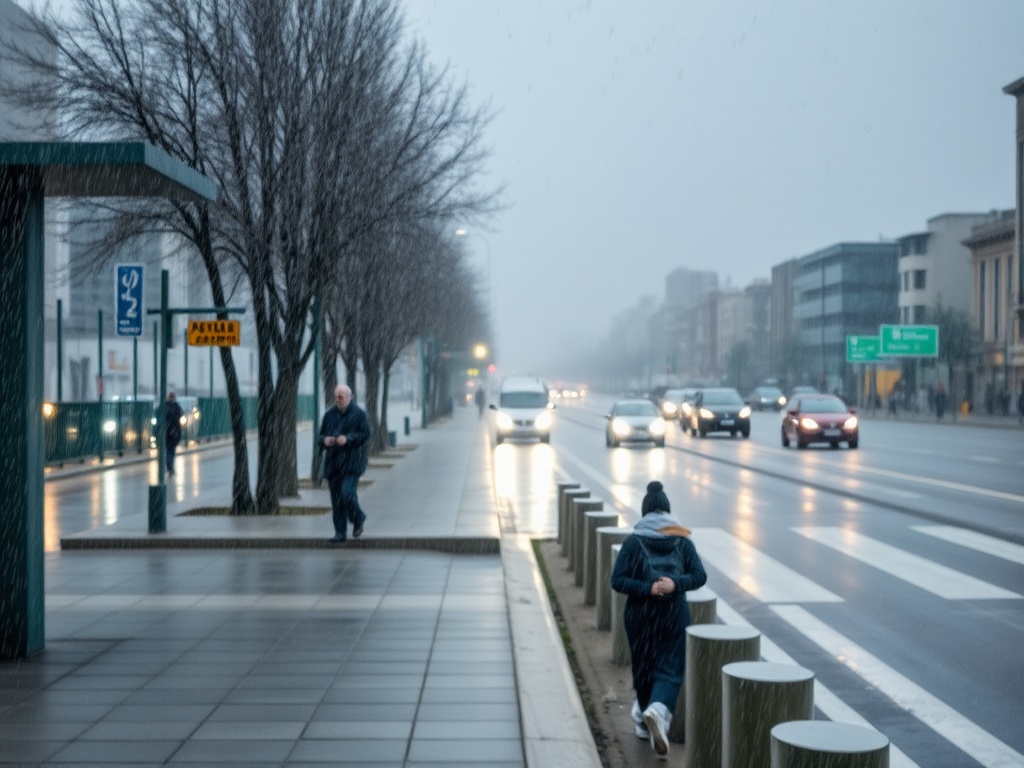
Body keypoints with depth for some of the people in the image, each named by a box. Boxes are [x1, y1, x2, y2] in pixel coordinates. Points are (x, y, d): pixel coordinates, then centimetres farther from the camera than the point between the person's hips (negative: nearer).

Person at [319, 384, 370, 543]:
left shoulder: (359, 414, -2)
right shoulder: (329, 415, 12)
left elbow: (365, 435, -8)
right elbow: (321, 435, 16)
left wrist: (348, 439, -20)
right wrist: (325, 440, -7)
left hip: (351, 463, -5)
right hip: (333, 462, 5)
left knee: (347, 493, -16)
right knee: (336, 498, 5)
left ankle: (358, 519, 12)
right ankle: (340, 532, 13)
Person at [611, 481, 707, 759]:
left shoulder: (633, 541, -5)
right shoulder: (683, 540, -1)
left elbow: (617, 580, -10)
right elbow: (699, 576, -4)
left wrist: (646, 589, -11)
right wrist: (676, 584, -14)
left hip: (640, 617, 0)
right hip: (674, 617, 0)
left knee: (644, 669, 16)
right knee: (670, 671, 0)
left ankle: (646, 721, 26)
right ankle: (658, 710, -27)